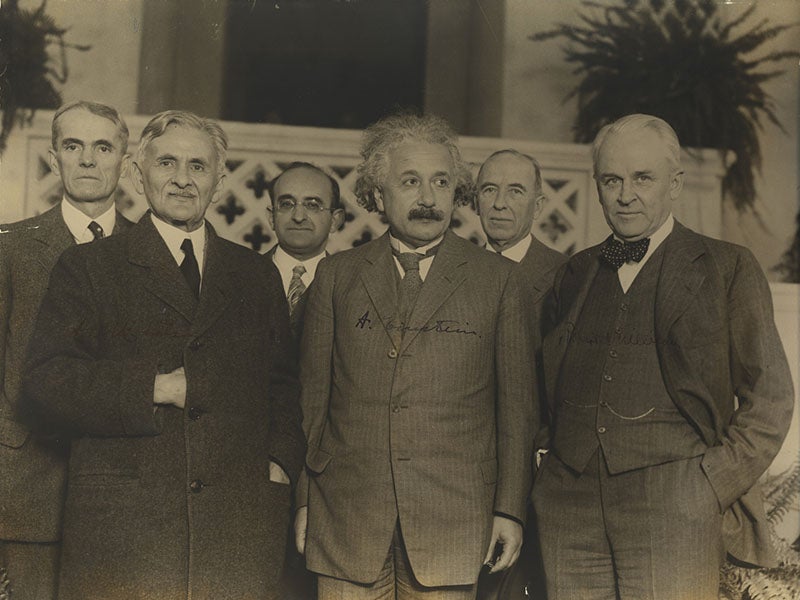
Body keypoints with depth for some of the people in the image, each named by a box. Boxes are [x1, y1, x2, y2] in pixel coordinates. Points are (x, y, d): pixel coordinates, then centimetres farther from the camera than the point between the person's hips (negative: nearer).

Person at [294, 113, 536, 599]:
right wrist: (303, 499, 7)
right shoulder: (336, 276, 9)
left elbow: (516, 403, 5)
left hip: (451, 523, -1)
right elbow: (312, 396, 10)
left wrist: (510, 508, 1)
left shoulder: (497, 279, 6)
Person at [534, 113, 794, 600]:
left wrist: (713, 489, -7)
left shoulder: (728, 269, 4)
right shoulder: (574, 275, 15)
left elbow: (770, 399, 1)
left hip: (673, 511, -3)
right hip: (571, 513, 3)